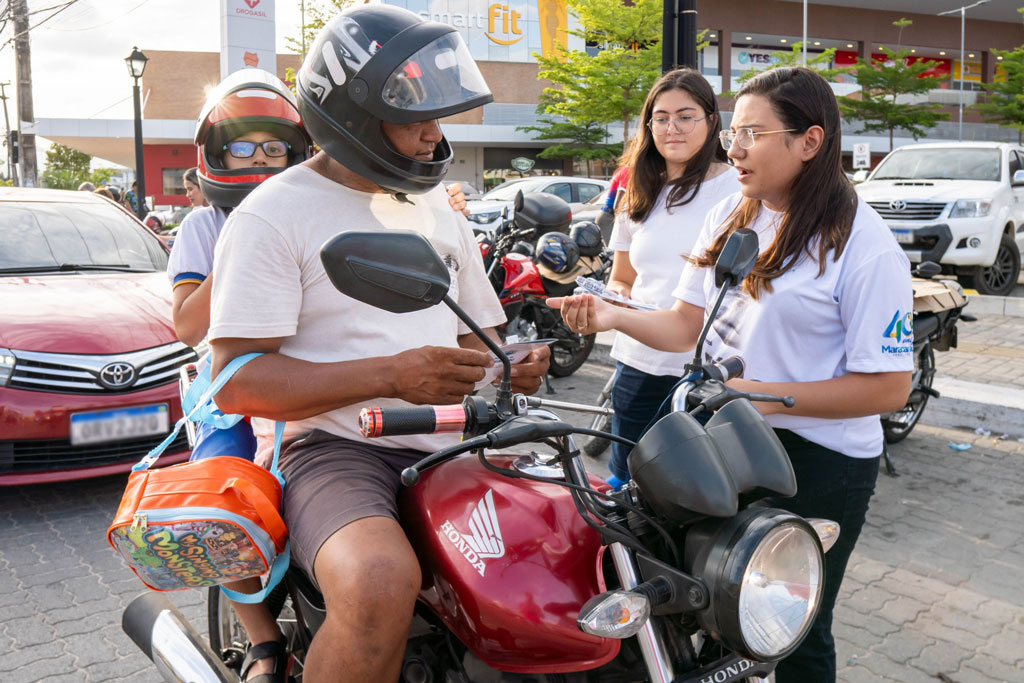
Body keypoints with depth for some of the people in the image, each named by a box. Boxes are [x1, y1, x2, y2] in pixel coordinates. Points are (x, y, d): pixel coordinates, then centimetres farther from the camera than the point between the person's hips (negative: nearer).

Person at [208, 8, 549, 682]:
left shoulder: (442, 215, 20)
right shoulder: (275, 214, -2)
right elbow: (237, 381, -11)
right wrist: (390, 375, -22)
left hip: (446, 447, 6)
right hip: (330, 446, -6)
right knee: (382, 584, -36)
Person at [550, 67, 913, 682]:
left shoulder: (866, 245, -16)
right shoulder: (729, 216, 5)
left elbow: (889, 387, -18)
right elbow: (688, 325, 5)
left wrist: (767, 395, -24)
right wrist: (614, 316, -12)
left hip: (818, 462, -6)